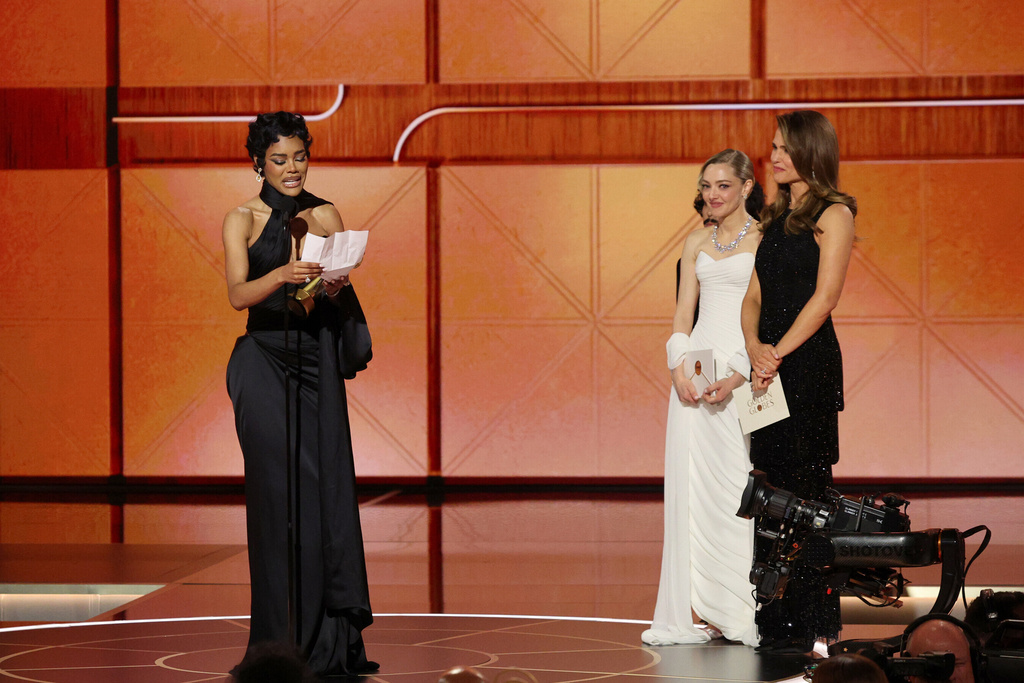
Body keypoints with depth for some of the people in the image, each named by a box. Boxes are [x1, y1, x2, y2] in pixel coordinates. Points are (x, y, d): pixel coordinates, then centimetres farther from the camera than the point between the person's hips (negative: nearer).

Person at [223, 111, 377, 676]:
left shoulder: (325, 217, 10)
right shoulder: (241, 220, 3)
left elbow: (340, 295, 4)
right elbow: (238, 294, -10)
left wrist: (334, 283, -19)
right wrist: (282, 275, -29)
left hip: (317, 359, 2)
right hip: (264, 359, -2)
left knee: (328, 485, -3)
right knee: (281, 488, -9)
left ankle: (331, 639, 2)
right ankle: (287, 639, -5)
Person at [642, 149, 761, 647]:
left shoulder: (763, 240, -1)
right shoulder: (696, 243, 15)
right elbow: (683, 313, 14)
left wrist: (739, 376, -17)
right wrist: (679, 369, -4)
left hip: (744, 370, -5)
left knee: (738, 486, -8)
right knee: (691, 488, 2)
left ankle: (741, 612, -2)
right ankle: (698, 611, 6)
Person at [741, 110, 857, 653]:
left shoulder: (834, 214, -4)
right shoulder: (774, 217, 18)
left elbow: (825, 295, -12)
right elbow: (753, 295, 13)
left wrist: (779, 353, -16)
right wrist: (754, 346, -6)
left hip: (810, 363, -7)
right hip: (770, 364, 7)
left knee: (802, 484, -6)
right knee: (772, 488, 6)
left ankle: (806, 625, -2)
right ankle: (775, 621, 11)